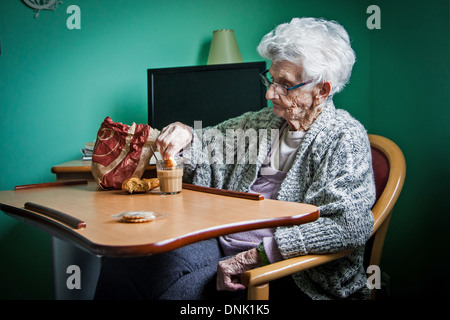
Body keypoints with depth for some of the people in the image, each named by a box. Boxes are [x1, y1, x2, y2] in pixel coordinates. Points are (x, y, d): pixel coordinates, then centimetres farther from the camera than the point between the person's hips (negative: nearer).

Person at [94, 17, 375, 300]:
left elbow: (349, 225, -22)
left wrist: (251, 257, -25)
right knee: (120, 264, -12)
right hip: (221, 242, 6)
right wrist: (186, 135, -6)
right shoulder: (263, 121, 11)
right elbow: (213, 143, 21)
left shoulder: (345, 138, -9)